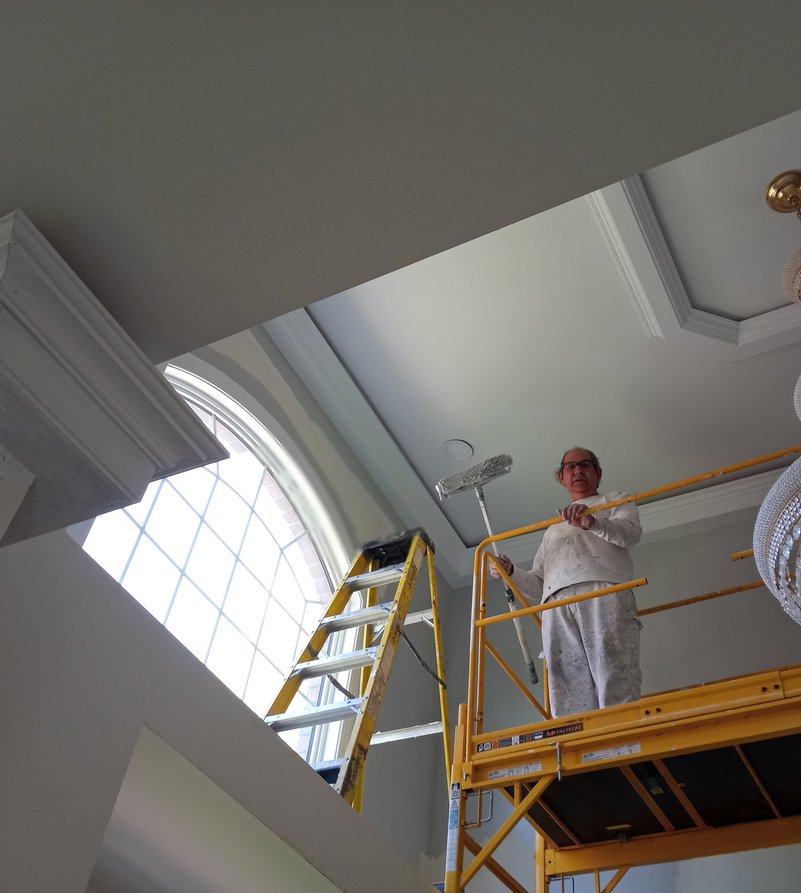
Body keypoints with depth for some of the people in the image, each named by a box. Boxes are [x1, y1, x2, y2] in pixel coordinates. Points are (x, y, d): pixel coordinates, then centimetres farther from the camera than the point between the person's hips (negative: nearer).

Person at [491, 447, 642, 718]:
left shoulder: (614, 500, 28)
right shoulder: (553, 529, 41)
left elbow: (631, 532, 4)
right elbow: (539, 583, 33)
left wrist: (593, 522, -16)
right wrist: (511, 573, 12)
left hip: (604, 593, -3)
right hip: (556, 605, 4)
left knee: (615, 679, -22)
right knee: (567, 690, -14)